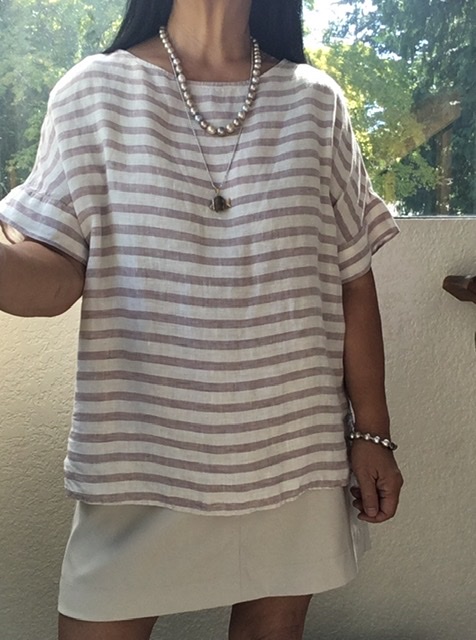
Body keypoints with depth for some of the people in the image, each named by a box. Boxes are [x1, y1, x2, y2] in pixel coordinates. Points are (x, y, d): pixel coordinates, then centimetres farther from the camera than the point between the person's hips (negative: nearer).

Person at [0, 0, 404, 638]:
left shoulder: (316, 101, 5)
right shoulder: (96, 91, 1)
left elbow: (352, 280, 6)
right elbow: (57, 274, -6)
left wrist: (371, 431, 5)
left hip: (294, 456, 2)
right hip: (139, 454, -1)